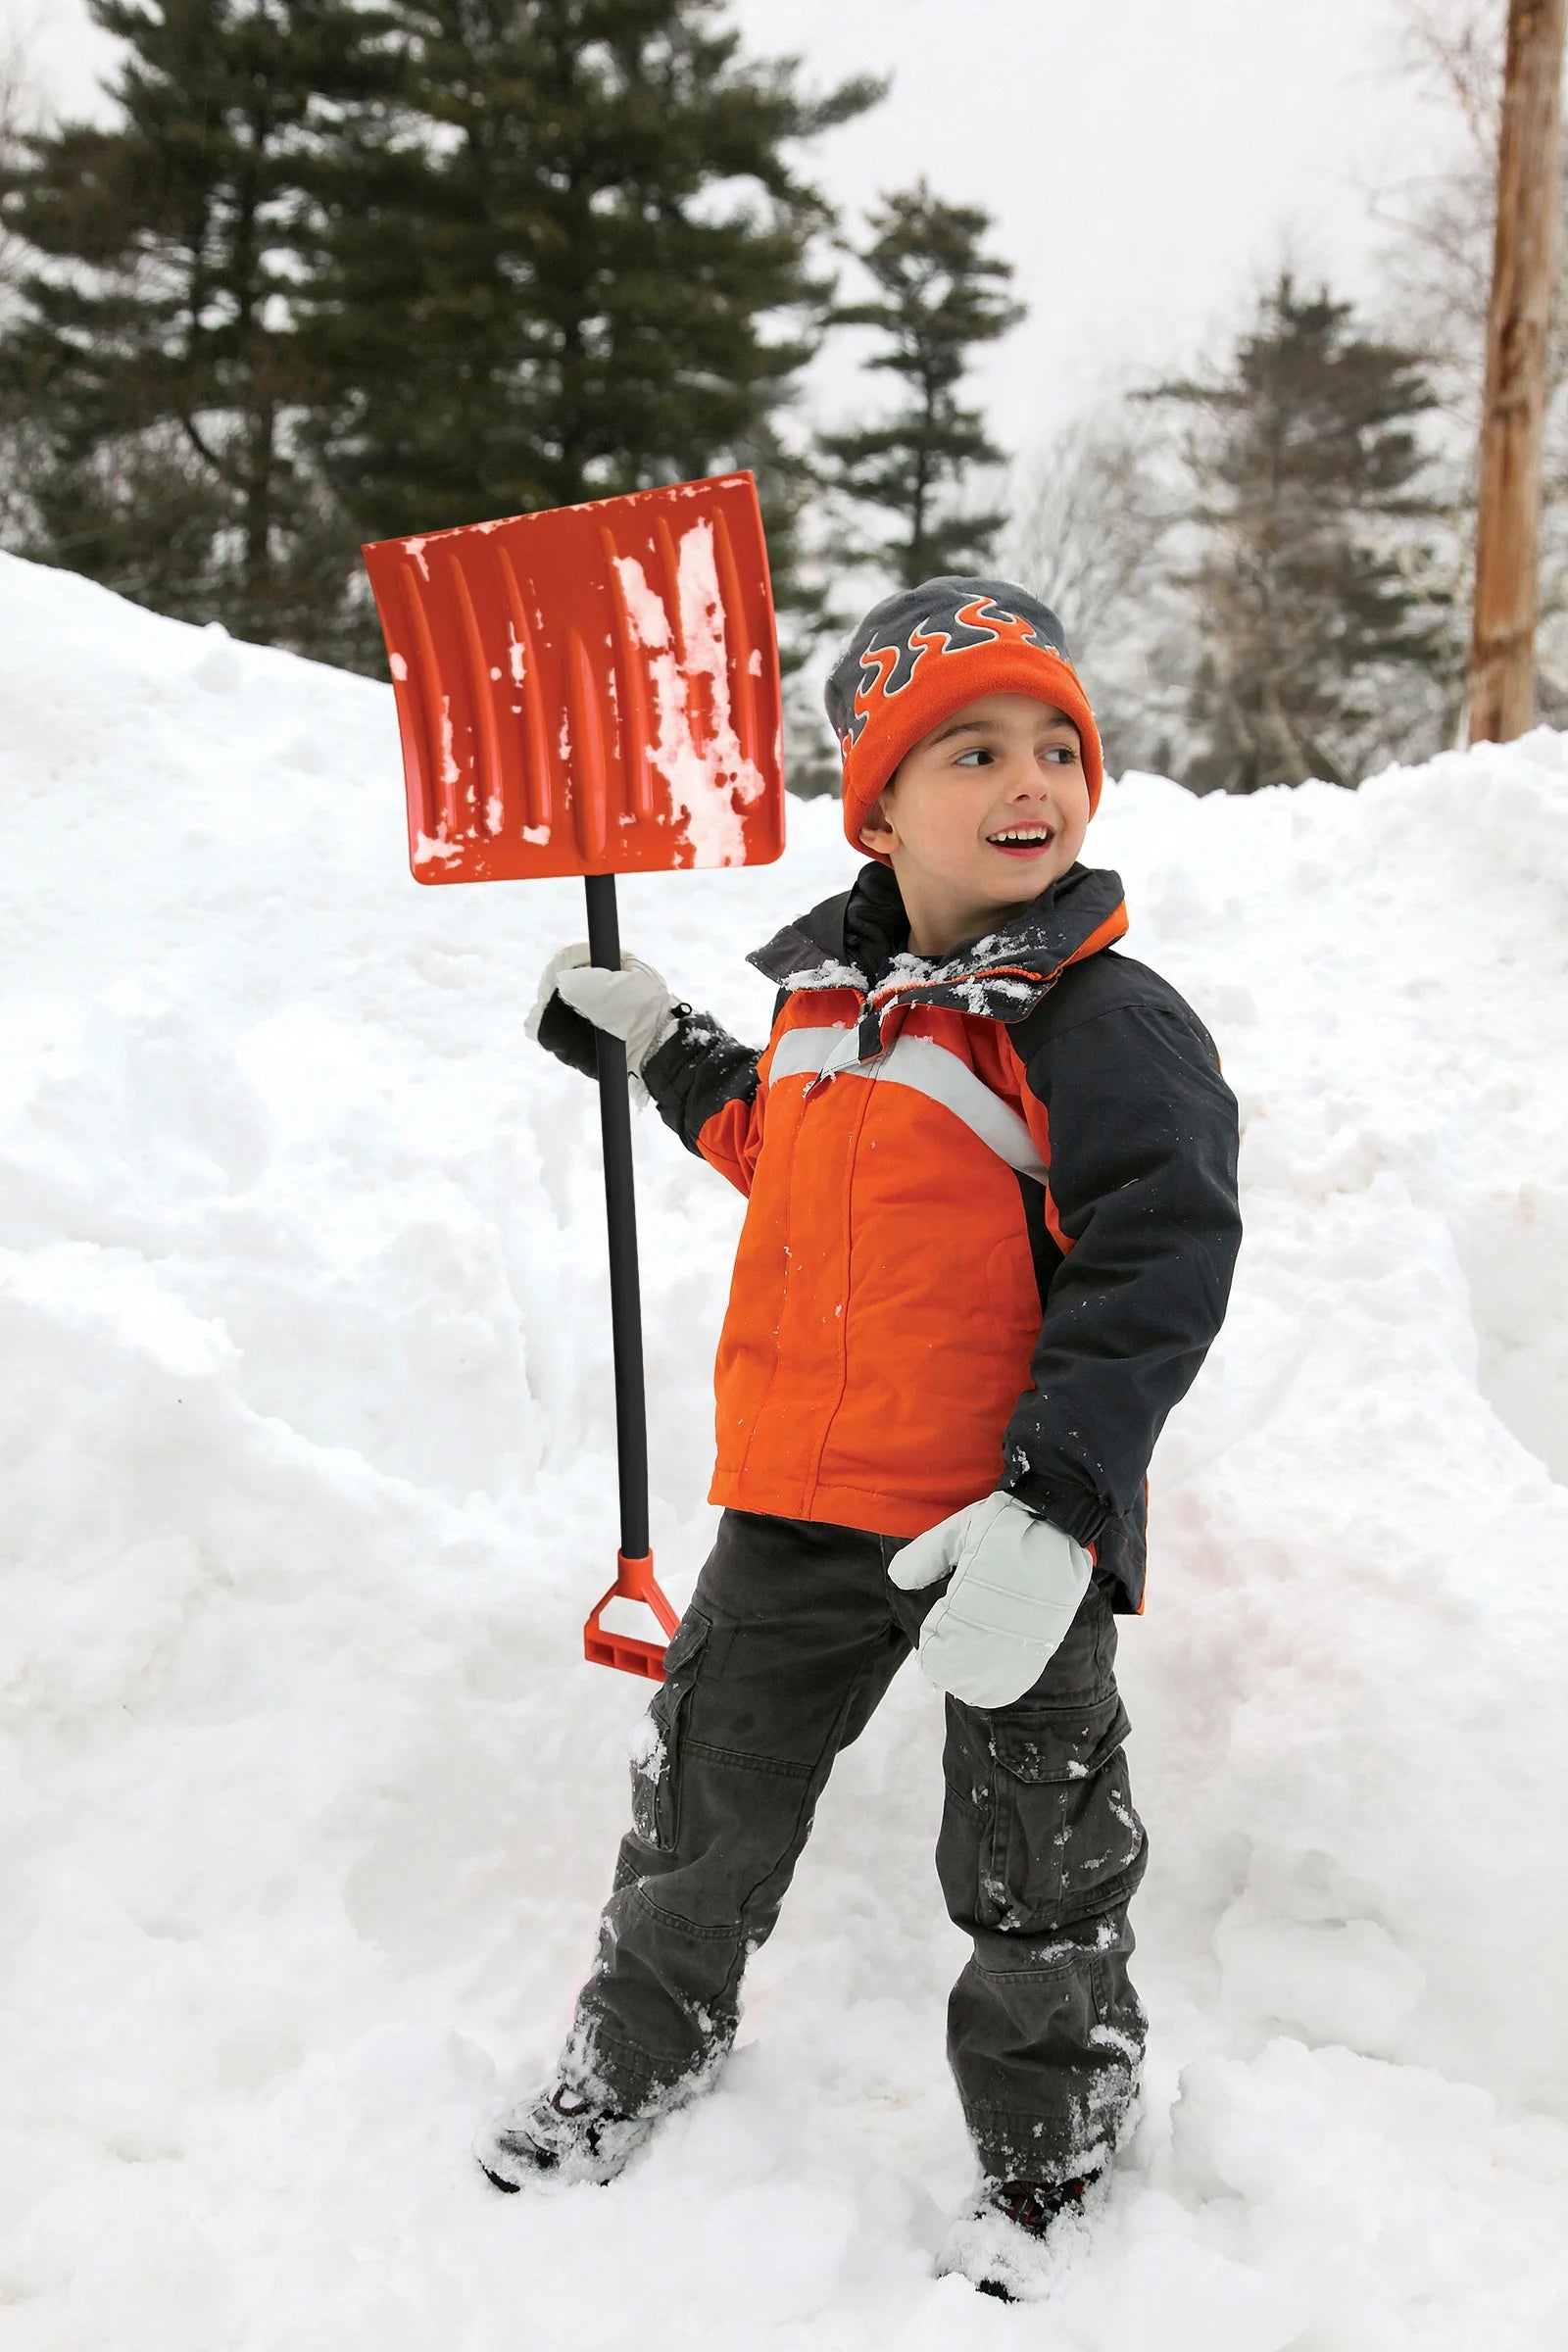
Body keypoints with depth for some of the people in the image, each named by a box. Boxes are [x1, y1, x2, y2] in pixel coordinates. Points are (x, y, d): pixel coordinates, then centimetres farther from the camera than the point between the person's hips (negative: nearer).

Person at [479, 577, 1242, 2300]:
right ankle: (644, 2045, 44)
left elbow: (1156, 1270, -21)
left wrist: (1052, 1506, -28)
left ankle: (1046, 2134, 36)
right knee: (704, 1789, 19)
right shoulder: (827, 995, 5)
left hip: (1011, 1525, -5)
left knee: (1033, 1868, 11)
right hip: (801, 1505, 6)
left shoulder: (1108, 1026, -15)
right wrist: (660, 1049, 24)